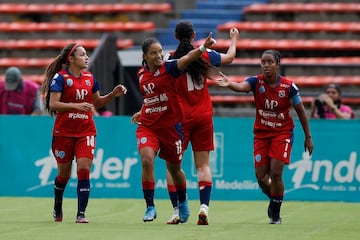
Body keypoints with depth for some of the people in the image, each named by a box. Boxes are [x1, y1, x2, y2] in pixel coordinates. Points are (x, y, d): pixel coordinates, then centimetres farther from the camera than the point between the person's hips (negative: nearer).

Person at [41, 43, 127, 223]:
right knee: (64, 173, 9)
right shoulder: (60, 77, -9)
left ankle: (81, 214, -12)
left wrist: (113, 94, 4)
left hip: (86, 132, 3)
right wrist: (76, 105, -27)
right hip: (63, 132, -3)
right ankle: (57, 208, 35)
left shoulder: (90, 78, 7)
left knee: (84, 170, -12)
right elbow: (53, 104, -18)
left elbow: (97, 103, 19)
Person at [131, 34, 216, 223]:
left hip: (170, 126, -2)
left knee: (174, 169, 14)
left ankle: (183, 201, 43)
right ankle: (150, 207, -12)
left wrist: (203, 47, -49)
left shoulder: (168, 68, -11)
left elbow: (187, 58, -32)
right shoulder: (141, 74, 4)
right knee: (147, 160, -22)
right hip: (147, 126, 3)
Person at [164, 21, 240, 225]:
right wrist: (234, 39, 37)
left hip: (180, 117, -2)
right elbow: (229, 57, 18)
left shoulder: (172, 59, -7)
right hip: (204, 116, 2)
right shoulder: (205, 55, 0)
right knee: (203, 165, 5)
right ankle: (204, 206, -10)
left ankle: (177, 210, -1)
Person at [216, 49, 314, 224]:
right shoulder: (256, 82, -11)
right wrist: (230, 84, -58)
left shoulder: (289, 86, -13)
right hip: (261, 133, 2)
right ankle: (273, 200, 33)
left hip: (282, 133, -2)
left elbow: (301, 112, -2)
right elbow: (241, 86, -34)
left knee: (275, 173, -14)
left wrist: (308, 137, 2)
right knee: (261, 177, 0)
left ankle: (275, 214, 4)